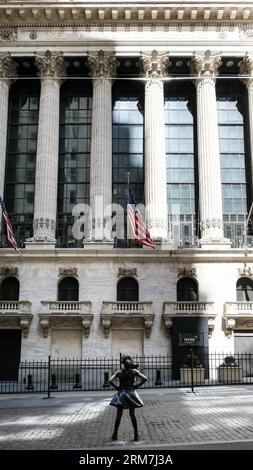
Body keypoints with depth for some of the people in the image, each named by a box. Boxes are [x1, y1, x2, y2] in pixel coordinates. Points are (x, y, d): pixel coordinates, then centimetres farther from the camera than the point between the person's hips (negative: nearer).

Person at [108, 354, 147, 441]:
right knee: (132, 414, 8)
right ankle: (136, 435, 9)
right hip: (131, 394, 0)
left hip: (121, 394, 0)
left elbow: (110, 381, -15)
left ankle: (115, 434, 13)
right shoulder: (134, 371, -6)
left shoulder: (119, 372, -7)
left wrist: (117, 387, -3)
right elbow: (144, 379, -12)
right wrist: (136, 386, -4)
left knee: (118, 415, 8)